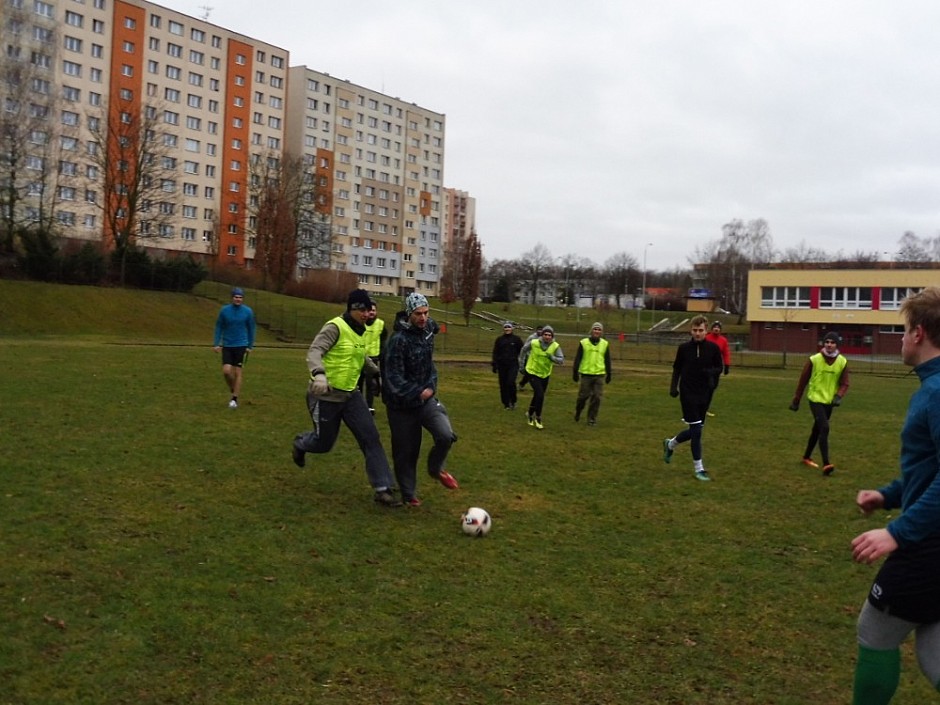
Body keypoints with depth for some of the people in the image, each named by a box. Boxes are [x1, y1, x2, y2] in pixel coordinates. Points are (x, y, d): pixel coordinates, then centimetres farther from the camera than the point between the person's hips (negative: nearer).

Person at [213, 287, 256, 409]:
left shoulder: (248, 312, -4)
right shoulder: (224, 310, -2)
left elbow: (251, 329, 5)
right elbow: (219, 327, 5)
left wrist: (250, 346, 3)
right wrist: (216, 344, -2)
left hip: (241, 346, -1)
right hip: (227, 346, 1)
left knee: (238, 373, -1)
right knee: (226, 371, -9)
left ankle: (235, 399, 8)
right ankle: (232, 390, 19)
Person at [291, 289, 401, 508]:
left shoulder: (360, 331, 9)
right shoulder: (335, 327, -17)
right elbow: (314, 351, -30)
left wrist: (377, 374, 28)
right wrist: (319, 374, -47)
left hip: (350, 394, 7)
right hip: (326, 395, -7)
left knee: (371, 437, -6)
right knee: (324, 443, 8)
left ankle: (382, 489, -2)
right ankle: (299, 444, 46)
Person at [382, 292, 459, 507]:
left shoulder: (428, 330, -1)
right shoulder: (398, 340, -21)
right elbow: (394, 378, -23)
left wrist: (431, 386, 9)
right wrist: (419, 393, -22)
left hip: (426, 397, 5)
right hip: (402, 404, -4)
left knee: (446, 435, -16)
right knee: (405, 452, 5)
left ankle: (436, 469, 13)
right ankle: (409, 495, 25)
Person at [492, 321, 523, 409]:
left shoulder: (516, 339, 3)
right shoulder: (499, 339, 7)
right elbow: (495, 353, 10)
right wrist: (494, 365, 6)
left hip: (513, 365, -3)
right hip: (502, 365, 3)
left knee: (511, 382, -16)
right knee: (503, 385, 4)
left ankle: (513, 401, 5)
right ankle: (506, 403, 16)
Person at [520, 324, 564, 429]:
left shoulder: (555, 346, -13)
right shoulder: (533, 343, -16)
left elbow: (562, 360, -19)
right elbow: (524, 350, 4)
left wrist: (552, 358, -37)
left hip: (545, 375, 4)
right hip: (532, 372, -4)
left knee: (537, 396, 17)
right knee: (540, 395, -17)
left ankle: (530, 414, 43)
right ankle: (538, 419, -2)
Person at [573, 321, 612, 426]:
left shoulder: (605, 344, 7)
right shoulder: (584, 342, 1)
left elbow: (607, 361, 13)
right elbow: (577, 358, 3)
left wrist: (608, 374, 12)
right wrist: (575, 372, -1)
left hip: (600, 375, 2)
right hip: (586, 374, -2)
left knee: (597, 398, -2)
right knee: (583, 396, 2)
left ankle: (592, 419, 8)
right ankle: (577, 413, 28)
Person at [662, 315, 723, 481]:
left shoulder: (713, 348, -3)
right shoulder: (684, 348, -4)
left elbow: (719, 367, 6)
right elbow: (677, 368, 7)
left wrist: (712, 372, -16)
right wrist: (673, 386, -4)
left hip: (704, 394, 3)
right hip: (688, 393, -3)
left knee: (695, 430, 11)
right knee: (696, 430, -7)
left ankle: (670, 444, 40)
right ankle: (699, 469, 4)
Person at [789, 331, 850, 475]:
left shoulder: (842, 362, -2)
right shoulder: (814, 360, -11)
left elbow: (844, 383, 4)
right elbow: (803, 381, -3)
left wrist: (838, 396, -17)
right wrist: (796, 400, 1)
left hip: (829, 401, 5)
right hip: (815, 399, -4)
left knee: (817, 430, 17)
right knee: (824, 428, -20)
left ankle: (806, 457, 36)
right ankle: (826, 464, -23)